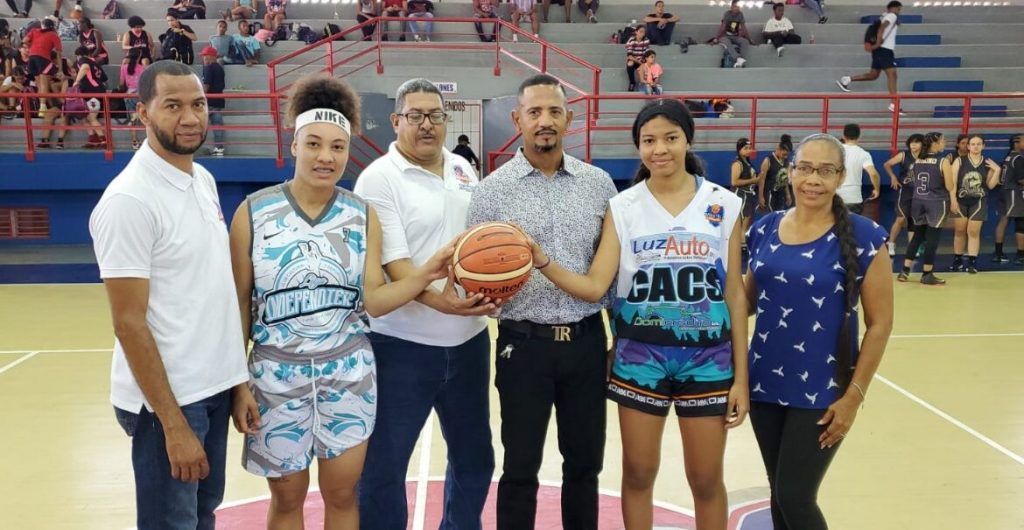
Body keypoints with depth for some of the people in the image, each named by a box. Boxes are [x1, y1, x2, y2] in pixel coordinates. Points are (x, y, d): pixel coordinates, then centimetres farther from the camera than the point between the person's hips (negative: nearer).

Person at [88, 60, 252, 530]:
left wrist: (238, 379, 10)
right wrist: (173, 424, -18)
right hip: (168, 398, -7)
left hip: (215, 386, 7)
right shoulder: (129, 200, -17)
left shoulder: (204, 180, 6)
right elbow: (129, 323, -18)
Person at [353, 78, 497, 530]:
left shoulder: (463, 170, 9)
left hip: (468, 340, 6)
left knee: (474, 456, 19)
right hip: (402, 345, -6)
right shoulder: (379, 178, -10)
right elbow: (391, 259, -19)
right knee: (383, 466, 4)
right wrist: (436, 299, -34)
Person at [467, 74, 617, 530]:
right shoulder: (492, 190, -3)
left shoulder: (599, 183, 4)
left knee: (585, 463, 15)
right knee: (520, 468, 8)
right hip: (524, 342, -2)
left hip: (587, 340, 3)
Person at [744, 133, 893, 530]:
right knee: (778, 494, 15)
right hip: (765, 384, 4)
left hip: (821, 392, -4)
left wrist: (854, 396, -10)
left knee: (795, 498, 0)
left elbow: (880, 323, -8)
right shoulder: (764, 230, 1)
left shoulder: (862, 237, -11)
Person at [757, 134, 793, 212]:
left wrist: (788, 194, 15)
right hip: (770, 194, -7)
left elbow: (785, 179, 16)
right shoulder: (768, 161, -12)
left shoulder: (786, 161, 7)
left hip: (781, 194, 7)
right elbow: (762, 179, -12)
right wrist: (761, 197, -14)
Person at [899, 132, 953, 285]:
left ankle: (905, 271, 11)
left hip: (918, 201, 5)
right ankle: (927, 275, 5)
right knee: (932, 238, 1)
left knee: (917, 236, 13)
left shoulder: (917, 161, 5)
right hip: (937, 203, -5)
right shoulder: (943, 161, -10)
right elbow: (950, 186, -8)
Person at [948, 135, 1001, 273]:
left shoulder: (988, 163, 2)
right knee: (959, 231, 8)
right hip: (961, 201, -1)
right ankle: (957, 261, 19)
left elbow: (990, 186, 4)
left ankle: (972, 262, 6)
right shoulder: (959, 161, -6)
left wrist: (997, 171, -9)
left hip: (978, 202, 1)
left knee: (974, 232, 2)